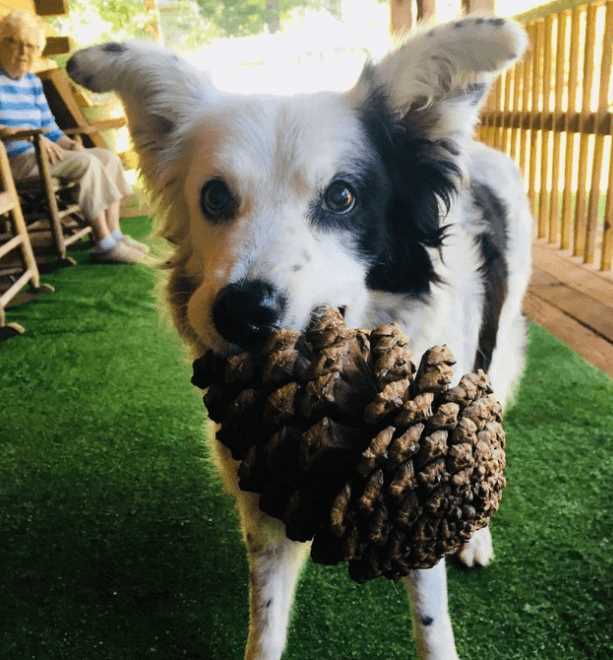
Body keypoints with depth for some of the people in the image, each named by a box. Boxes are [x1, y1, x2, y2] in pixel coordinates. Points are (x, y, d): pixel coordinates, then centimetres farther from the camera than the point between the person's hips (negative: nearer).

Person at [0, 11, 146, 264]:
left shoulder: (33, 82, 19)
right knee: (88, 164, -26)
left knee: (109, 158, -4)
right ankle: (104, 244, -25)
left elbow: (50, 129, 17)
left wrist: (70, 144, -2)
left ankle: (114, 233, -9)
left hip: (40, 154, 8)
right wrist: (24, 133, -29)